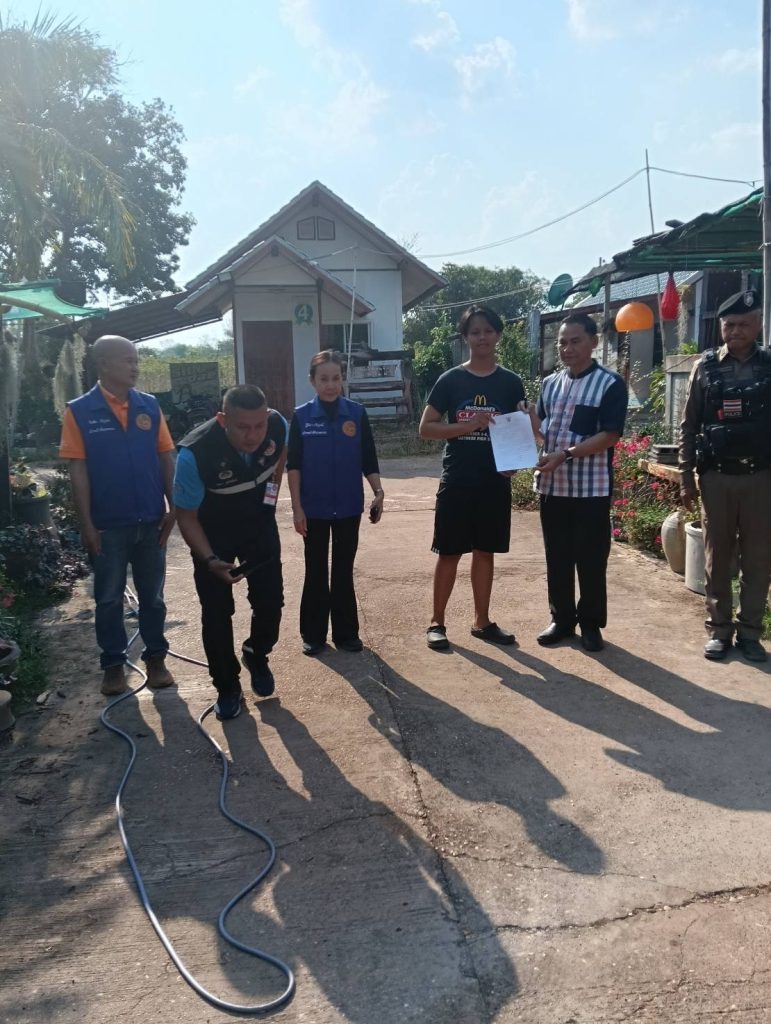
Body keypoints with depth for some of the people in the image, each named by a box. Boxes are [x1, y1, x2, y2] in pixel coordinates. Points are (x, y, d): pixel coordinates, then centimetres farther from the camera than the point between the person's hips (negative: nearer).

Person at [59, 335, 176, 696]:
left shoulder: (149, 406, 2)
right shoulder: (79, 411, -7)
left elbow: (166, 459, 5)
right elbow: (78, 470, -7)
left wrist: (172, 507, 1)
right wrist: (86, 524, -9)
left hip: (150, 520, 3)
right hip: (108, 524, -2)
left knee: (152, 595, 13)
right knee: (109, 598, 10)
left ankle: (156, 658, 27)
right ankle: (113, 664, 25)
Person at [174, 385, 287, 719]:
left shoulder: (278, 425, -25)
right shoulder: (195, 452, -37)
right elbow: (186, 515, -23)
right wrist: (210, 560, -34)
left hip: (260, 526, 3)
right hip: (213, 534, -3)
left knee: (271, 600, 3)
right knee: (216, 612, -1)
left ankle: (256, 657, 34)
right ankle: (227, 686, 19)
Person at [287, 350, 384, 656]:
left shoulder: (357, 413, -1)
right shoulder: (301, 416, -4)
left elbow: (368, 459, 2)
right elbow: (293, 466, -3)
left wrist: (378, 492, -10)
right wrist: (297, 507, -7)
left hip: (348, 507, 1)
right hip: (314, 508, 0)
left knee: (344, 570, 10)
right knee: (316, 571, 9)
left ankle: (346, 632, 21)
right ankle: (313, 634, 20)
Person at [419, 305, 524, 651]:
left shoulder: (511, 382, 5)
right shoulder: (450, 380, -2)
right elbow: (426, 428, -4)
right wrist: (469, 425, -18)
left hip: (495, 481, 3)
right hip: (457, 480, -2)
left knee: (485, 552, 12)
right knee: (449, 553, 3)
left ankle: (482, 621, 24)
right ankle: (436, 622, 16)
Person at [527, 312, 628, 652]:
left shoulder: (610, 384, -7)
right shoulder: (550, 384, 11)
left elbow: (609, 436, -14)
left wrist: (566, 455, -22)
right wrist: (531, 419, -7)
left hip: (591, 487, -5)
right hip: (552, 485, 5)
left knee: (591, 559, 5)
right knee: (557, 558, 12)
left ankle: (591, 623, 19)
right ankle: (562, 619, 25)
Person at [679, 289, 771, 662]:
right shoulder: (706, 367, 2)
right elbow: (688, 427, 3)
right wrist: (686, 478, -1)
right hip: (716, 477, 0)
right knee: (716, 557, 7)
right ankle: (719, 629, 18)